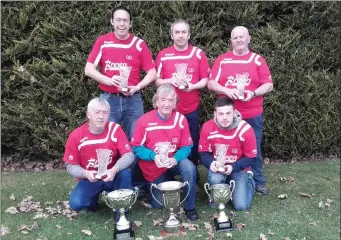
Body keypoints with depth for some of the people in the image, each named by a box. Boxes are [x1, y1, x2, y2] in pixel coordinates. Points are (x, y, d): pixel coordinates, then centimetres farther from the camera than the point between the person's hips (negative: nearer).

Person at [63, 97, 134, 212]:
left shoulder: (115, 129, -15)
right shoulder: (76, 136, -15)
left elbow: (129, 155, -18)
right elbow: (71, 166, -9)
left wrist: (114, 170, -37)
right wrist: (86, 174, -31)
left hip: (112, 176, 0)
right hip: (90, 179, 0)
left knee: (125, 173, -32)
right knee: (76, 203, -24)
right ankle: (94, 196, 13)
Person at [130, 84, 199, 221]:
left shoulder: (181, 119, -13)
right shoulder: (144, 120, -19)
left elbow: (186, 147, -8)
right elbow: (136, 147, -12)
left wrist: (175, 159, -28)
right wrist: (154, 156, -28)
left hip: (174, 163, 1)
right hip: (153, 170, 0)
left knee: (190, 168, -32)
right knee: (157, 205, 6)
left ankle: (190, 208, -12)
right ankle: (150, 187, 43)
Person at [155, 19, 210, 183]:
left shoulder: (198, 54, 1)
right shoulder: (163, 55, 1)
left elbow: (205, 80, 3)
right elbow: (157, 81, 3)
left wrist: (193, 86, -16)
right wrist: (169, 81, -17)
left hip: (191, 109, 0)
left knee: (192, 145, 8)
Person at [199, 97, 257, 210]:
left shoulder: (245, 129, -22)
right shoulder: (207, 127, -16)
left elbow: (250, 157, -12)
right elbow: (203, 153, -5)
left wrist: (233, 167, -26)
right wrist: (211, 163, -26)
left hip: (239, 168, -1)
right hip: (217, 166, 1)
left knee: (241, 205, -11)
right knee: (215, 179, -35)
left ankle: (249, 183, 23)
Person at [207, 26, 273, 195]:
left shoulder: (258, 60, 3)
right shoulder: (222, 59, 4)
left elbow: (269, 85, 0)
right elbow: (211, 83, 0)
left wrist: (253, 93, -18)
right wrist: (227, 90, -17)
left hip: (252, 115, 0)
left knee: (254, 148, 8)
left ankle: (258, 182, 22)